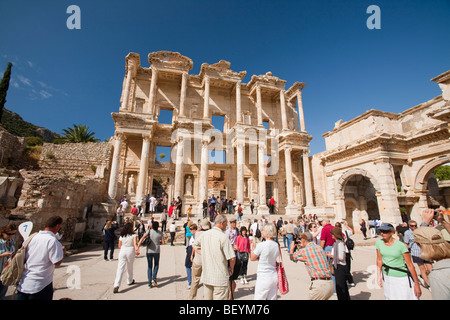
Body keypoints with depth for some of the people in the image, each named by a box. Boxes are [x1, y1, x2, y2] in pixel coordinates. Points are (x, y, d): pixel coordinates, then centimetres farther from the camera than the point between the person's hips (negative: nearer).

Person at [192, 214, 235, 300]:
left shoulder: (205, 234, 3)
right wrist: (231, 268, 1)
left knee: (207, 298, 19)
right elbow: (232, 258, -18)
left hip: (206, 276, 7)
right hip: (220, 278, -6)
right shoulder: (223, 237, -17)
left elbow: (195, 245, 20)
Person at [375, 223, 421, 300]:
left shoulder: (401, 245, -16)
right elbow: (379, 260, 3)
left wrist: (416, 283, -9)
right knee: (389, 297, 16)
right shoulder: (379, 243, -5)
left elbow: (410, 265, -11)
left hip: (402, 278, -4)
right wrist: (379, 276, 0)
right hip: (387, 278, 4)